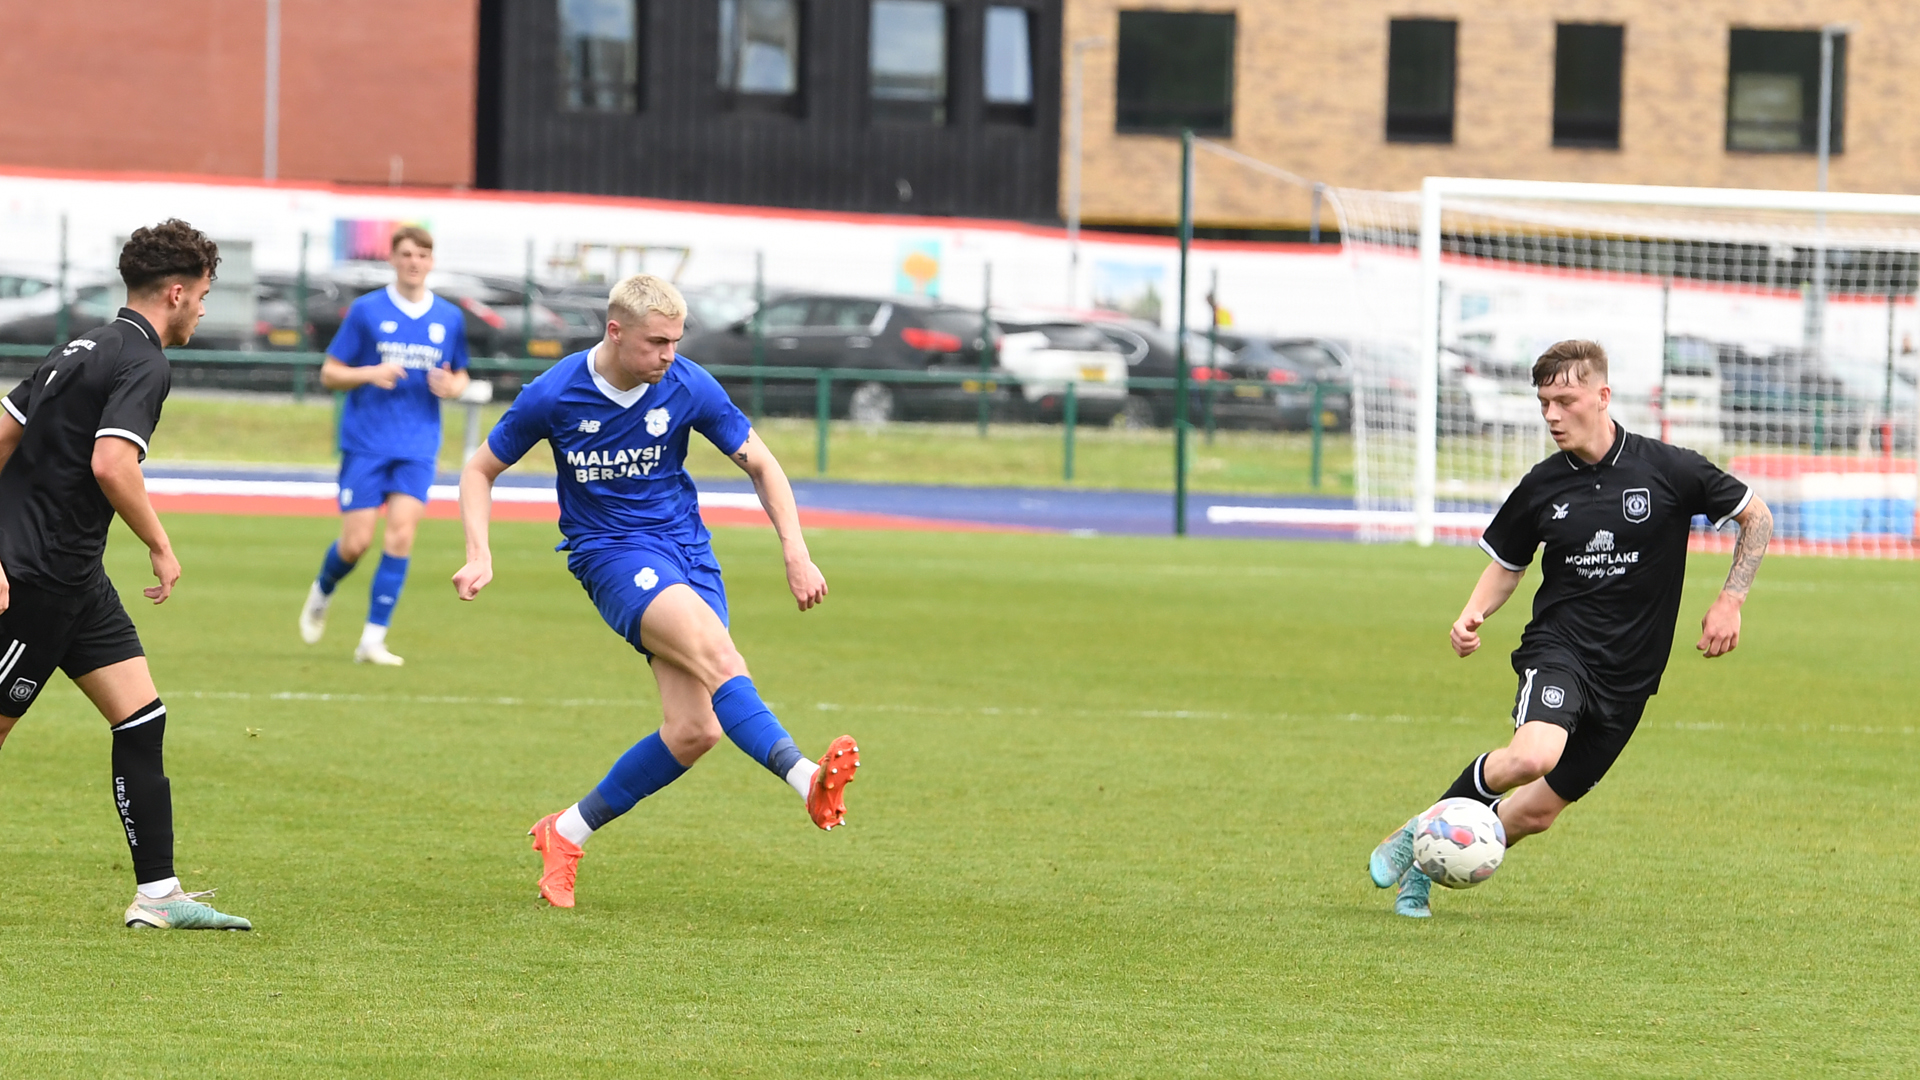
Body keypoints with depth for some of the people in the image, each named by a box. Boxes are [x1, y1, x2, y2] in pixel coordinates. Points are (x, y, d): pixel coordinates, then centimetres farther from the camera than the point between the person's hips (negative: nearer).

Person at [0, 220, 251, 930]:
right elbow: (111, 466, -28)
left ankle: (158, 893, 5)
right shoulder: (142, 365, -14)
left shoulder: (81, 350, 15)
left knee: (142, 721, 6)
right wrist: (161, 547, -15)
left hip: (73, 578, 9)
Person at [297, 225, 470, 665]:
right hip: (365, 443, -2)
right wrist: (370, 374, -18)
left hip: (417, 447, 2)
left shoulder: (449, 318, 7)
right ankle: (321, 593, 29)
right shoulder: (366, 311, -1)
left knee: (401, 532, -15)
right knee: (356, 542, -5)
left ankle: (373, 639, -10)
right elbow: (329, 373, 2)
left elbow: (460, 376, 19)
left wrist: (451, 385, -5)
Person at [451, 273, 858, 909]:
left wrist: (796, 553, 0)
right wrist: (480, 556, -9)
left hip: (688, 548, 4)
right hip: (612, 553, -3)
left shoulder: (687, 387, -5)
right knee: (714, 650, -31)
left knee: (694, 730, -10)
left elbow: (760, 464, 8)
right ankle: (807, 782, -44)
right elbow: (480, 469, 5)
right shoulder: (554, 396, -9)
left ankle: (568, 833, 7)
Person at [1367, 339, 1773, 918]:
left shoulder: (1669, 470, -7)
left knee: (1539, 810, 4)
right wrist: (1472, 615, -5)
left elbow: (1756, 516, 5)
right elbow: (1507, 563, 15)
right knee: (1532, 756, -32)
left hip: (1630, 671, 1)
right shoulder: (1541, 487, 0)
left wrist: (1730, 600, -3)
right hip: (1558, 646, -1)